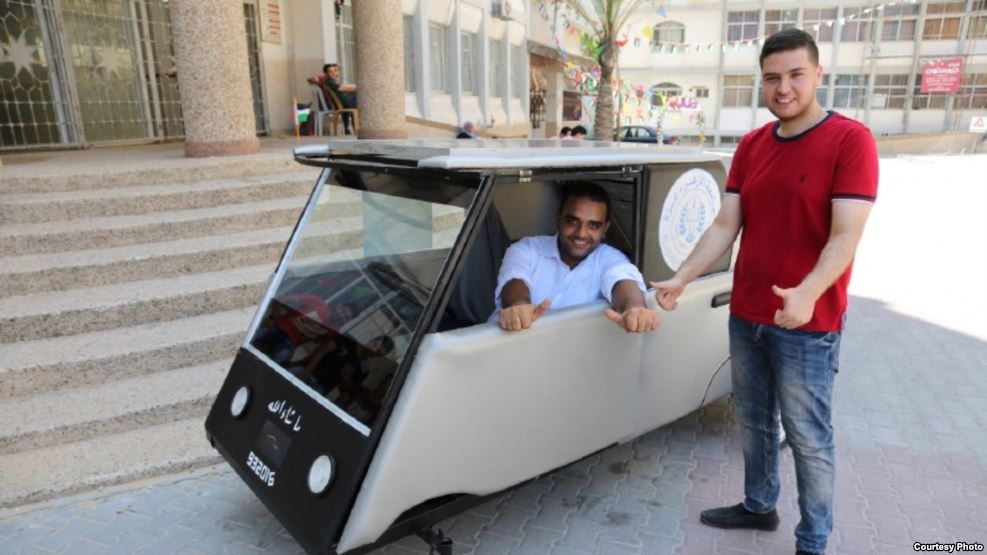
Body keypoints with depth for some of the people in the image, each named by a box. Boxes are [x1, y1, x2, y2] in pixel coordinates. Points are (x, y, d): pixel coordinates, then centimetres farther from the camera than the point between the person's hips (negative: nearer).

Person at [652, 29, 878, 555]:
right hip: (745, 316, 6)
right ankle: (758, 505, 42)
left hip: (808, 325, -6)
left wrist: (807, 293, -36)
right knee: (753, 423, 20)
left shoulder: (850, 140, -11)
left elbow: (845, 236, -19)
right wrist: (681, 277, -8)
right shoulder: (750, 146, 7)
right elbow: (724, 226, 4)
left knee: (808, 438, 8)